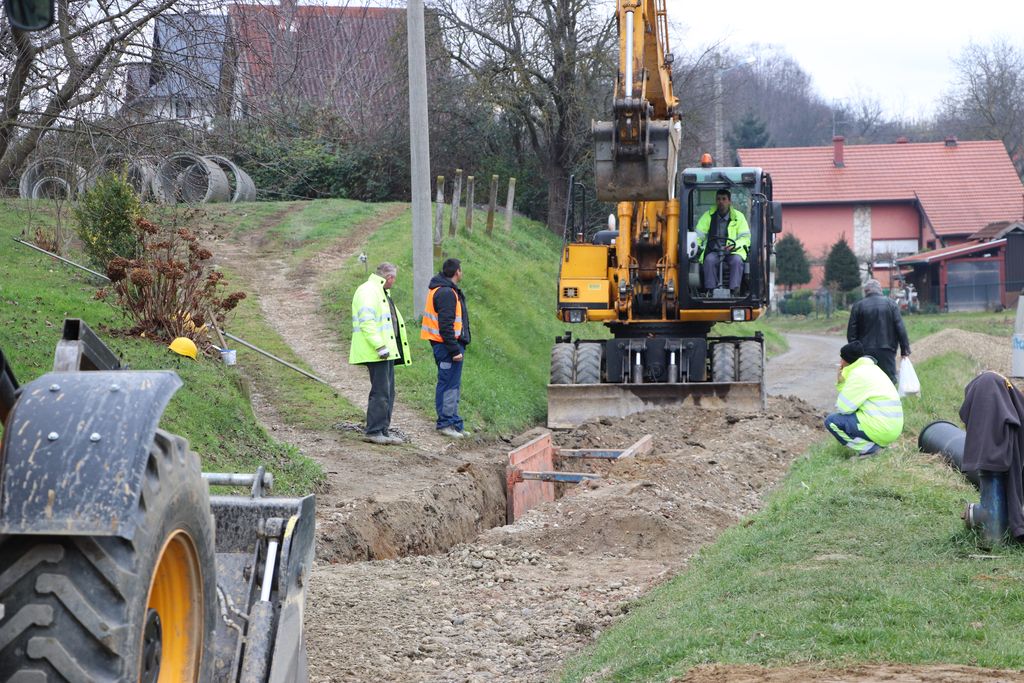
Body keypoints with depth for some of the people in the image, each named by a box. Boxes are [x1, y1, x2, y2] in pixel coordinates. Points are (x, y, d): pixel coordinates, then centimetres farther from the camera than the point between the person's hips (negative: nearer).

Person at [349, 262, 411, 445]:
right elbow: (367, 322, -20)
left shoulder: (382, 293, 23)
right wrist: (380, 346, -23)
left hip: (387, 351, 11)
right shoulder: (368, 291, -11)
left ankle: (383, 431, 16)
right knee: (380, 392, -10)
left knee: (388, 392, 12)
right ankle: (373, 431, -7)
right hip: (377, 354, -11)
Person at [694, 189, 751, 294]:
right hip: (713, 251, 1)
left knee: (737, 260, -33)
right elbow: (698, 235, 7)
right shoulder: (708, 216, 9)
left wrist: (734, 245, -18)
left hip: (733, 251, -1)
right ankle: (711, 290, -32)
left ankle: (735, 291, -36)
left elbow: (746, 238, 2)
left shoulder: (738, 216, 6)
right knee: (709, 260, -32)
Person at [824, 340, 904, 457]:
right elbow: (853, 401, 19)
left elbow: (843, 408, -12)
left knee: (831, 421, -9)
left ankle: (869, 448, -9)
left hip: (881, 429, -10)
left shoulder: (859, 374, -11)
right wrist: (841, 382, 10)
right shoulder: (871, 369, 19)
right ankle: (876, 444, 12)